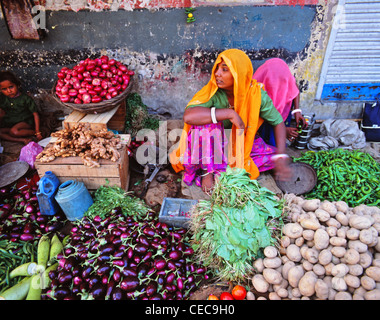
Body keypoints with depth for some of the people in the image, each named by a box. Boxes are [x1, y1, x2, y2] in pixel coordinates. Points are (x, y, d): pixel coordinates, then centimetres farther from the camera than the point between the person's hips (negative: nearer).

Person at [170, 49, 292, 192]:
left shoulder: (256, 94, -17)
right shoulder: (213, 92, -23)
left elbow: (278, 122, -7)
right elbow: (188, 116, -40)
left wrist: (281, 157, -19)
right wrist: (229, 113, -39)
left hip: (243, 144, 4)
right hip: (212, 143, -3)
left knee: (274, 156, -15)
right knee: (207, 121, -32)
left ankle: (218, 172, -20)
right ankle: (207, 171, -20)